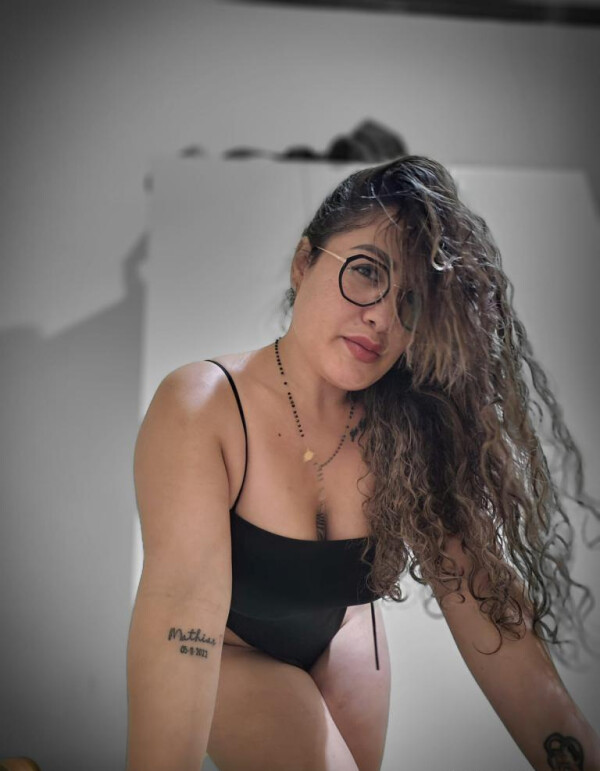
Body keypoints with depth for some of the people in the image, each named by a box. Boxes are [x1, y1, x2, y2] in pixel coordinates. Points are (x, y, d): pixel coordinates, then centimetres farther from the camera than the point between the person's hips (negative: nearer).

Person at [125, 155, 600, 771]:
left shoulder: (410, 433, -22)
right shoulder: (200, 409, -32)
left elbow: (490, 612, -25)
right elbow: (181, 608, -43)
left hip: (340, 636, 4)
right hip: (228, 647, -3)